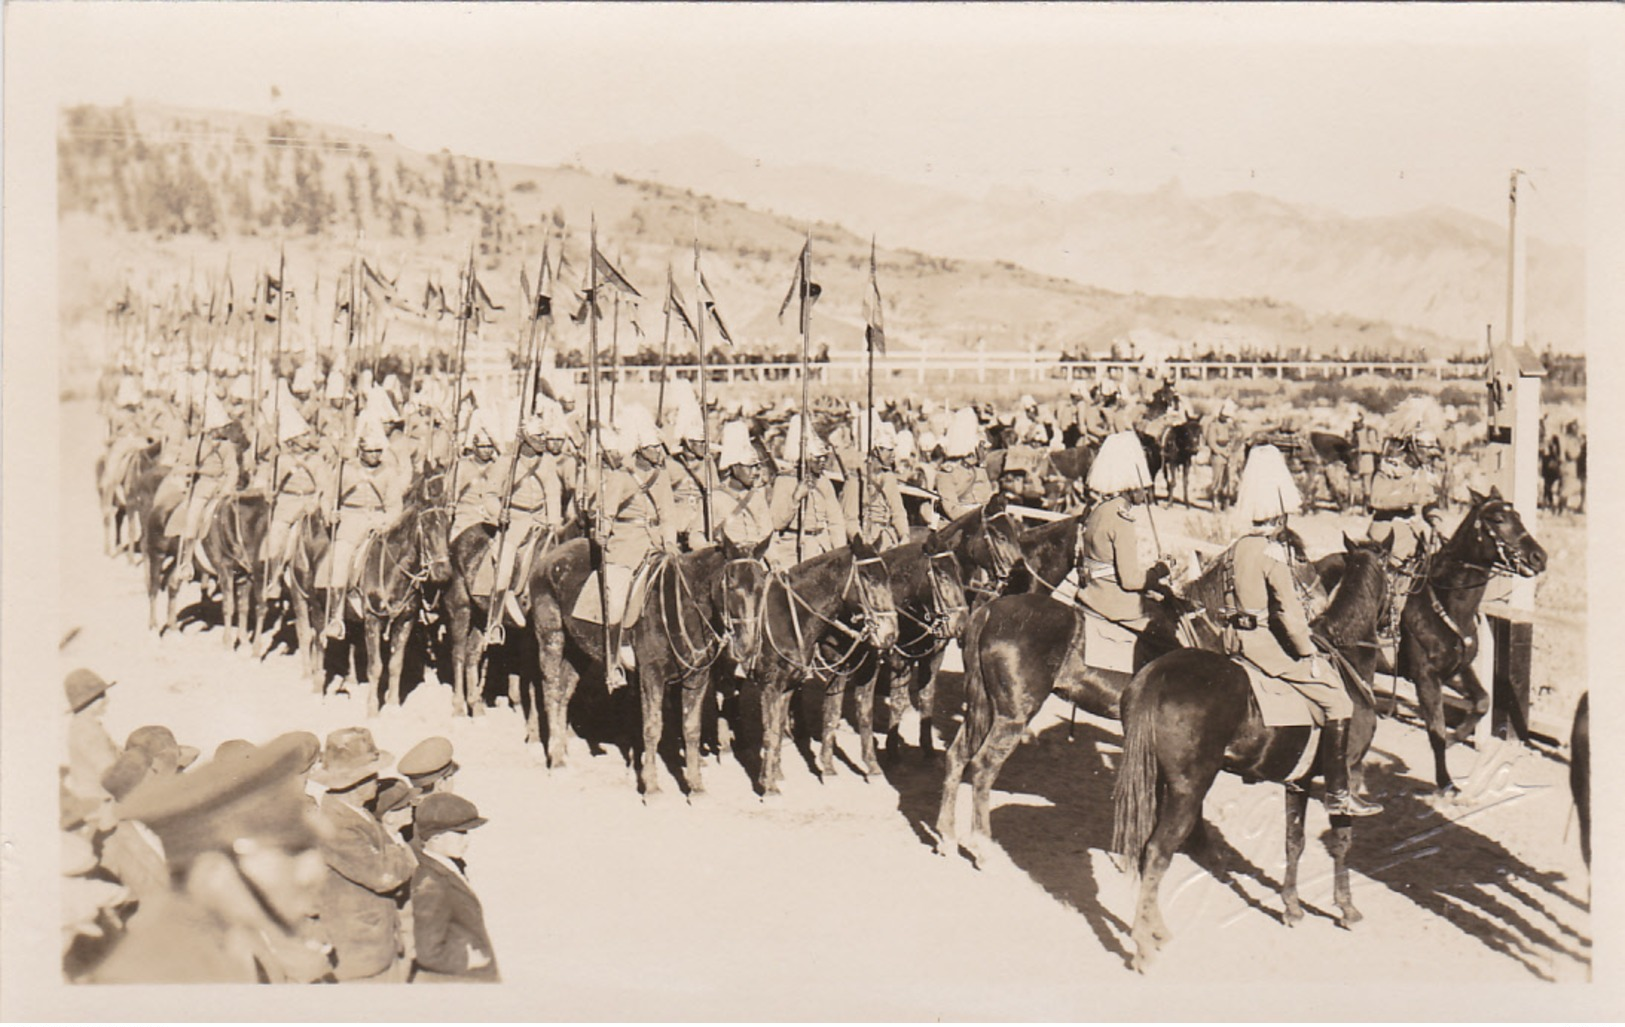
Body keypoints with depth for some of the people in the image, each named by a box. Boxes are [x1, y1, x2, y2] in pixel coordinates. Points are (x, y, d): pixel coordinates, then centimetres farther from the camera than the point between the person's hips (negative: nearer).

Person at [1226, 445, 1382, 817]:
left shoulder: (1236, 548, 8)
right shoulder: (1273, 552, -16)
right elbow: (1289, 612, -21)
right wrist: (1307, 652, -10)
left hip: (1239, 641, 9)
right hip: (1268, 644, -9)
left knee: (1329, 675, 27)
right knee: (1337, 698, -4)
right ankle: (1337, 794, -6)